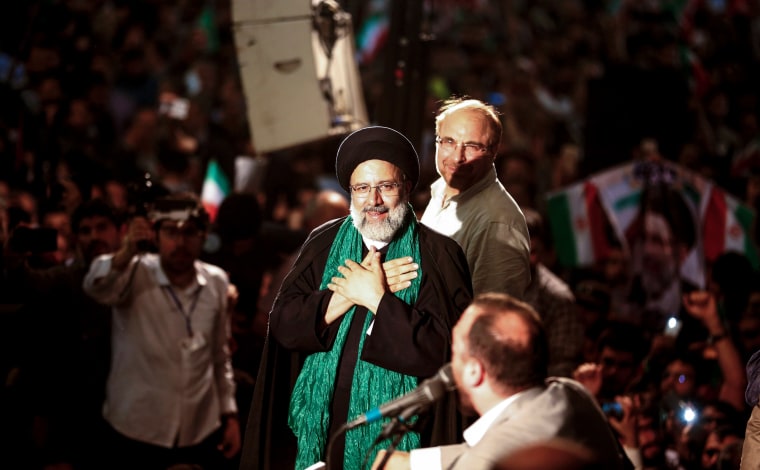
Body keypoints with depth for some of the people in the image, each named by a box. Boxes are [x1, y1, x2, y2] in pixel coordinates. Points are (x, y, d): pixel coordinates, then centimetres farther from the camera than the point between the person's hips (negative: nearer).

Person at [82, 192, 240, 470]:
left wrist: (229, 413, 11)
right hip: (139, 432, -3)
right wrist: (126, 253, -50)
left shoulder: (217, 282, 3)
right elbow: (97, 288, -32)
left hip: (202, 432, 3)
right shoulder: (137, 274, -9)